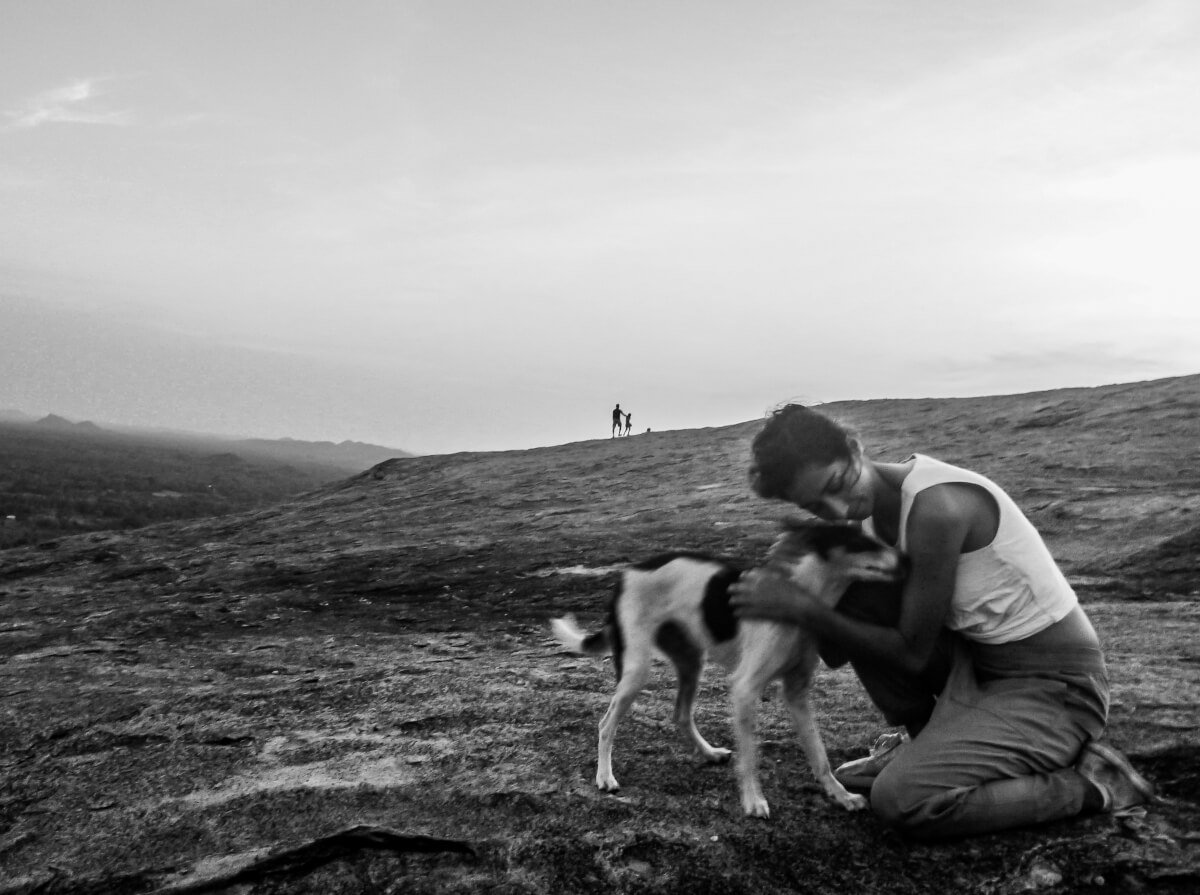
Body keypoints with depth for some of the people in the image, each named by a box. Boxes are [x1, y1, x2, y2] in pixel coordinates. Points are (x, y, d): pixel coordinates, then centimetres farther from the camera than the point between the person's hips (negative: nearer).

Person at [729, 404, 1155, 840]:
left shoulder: (936, 506, -27)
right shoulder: (870, 509, -1)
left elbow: (912, 653, -19)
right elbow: (836, 655, 5)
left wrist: (804, 610, -20)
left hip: (1055, 688, -8)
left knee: (900, 799, -20)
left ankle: (1087, 784, -3)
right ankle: (926, 743, 13)